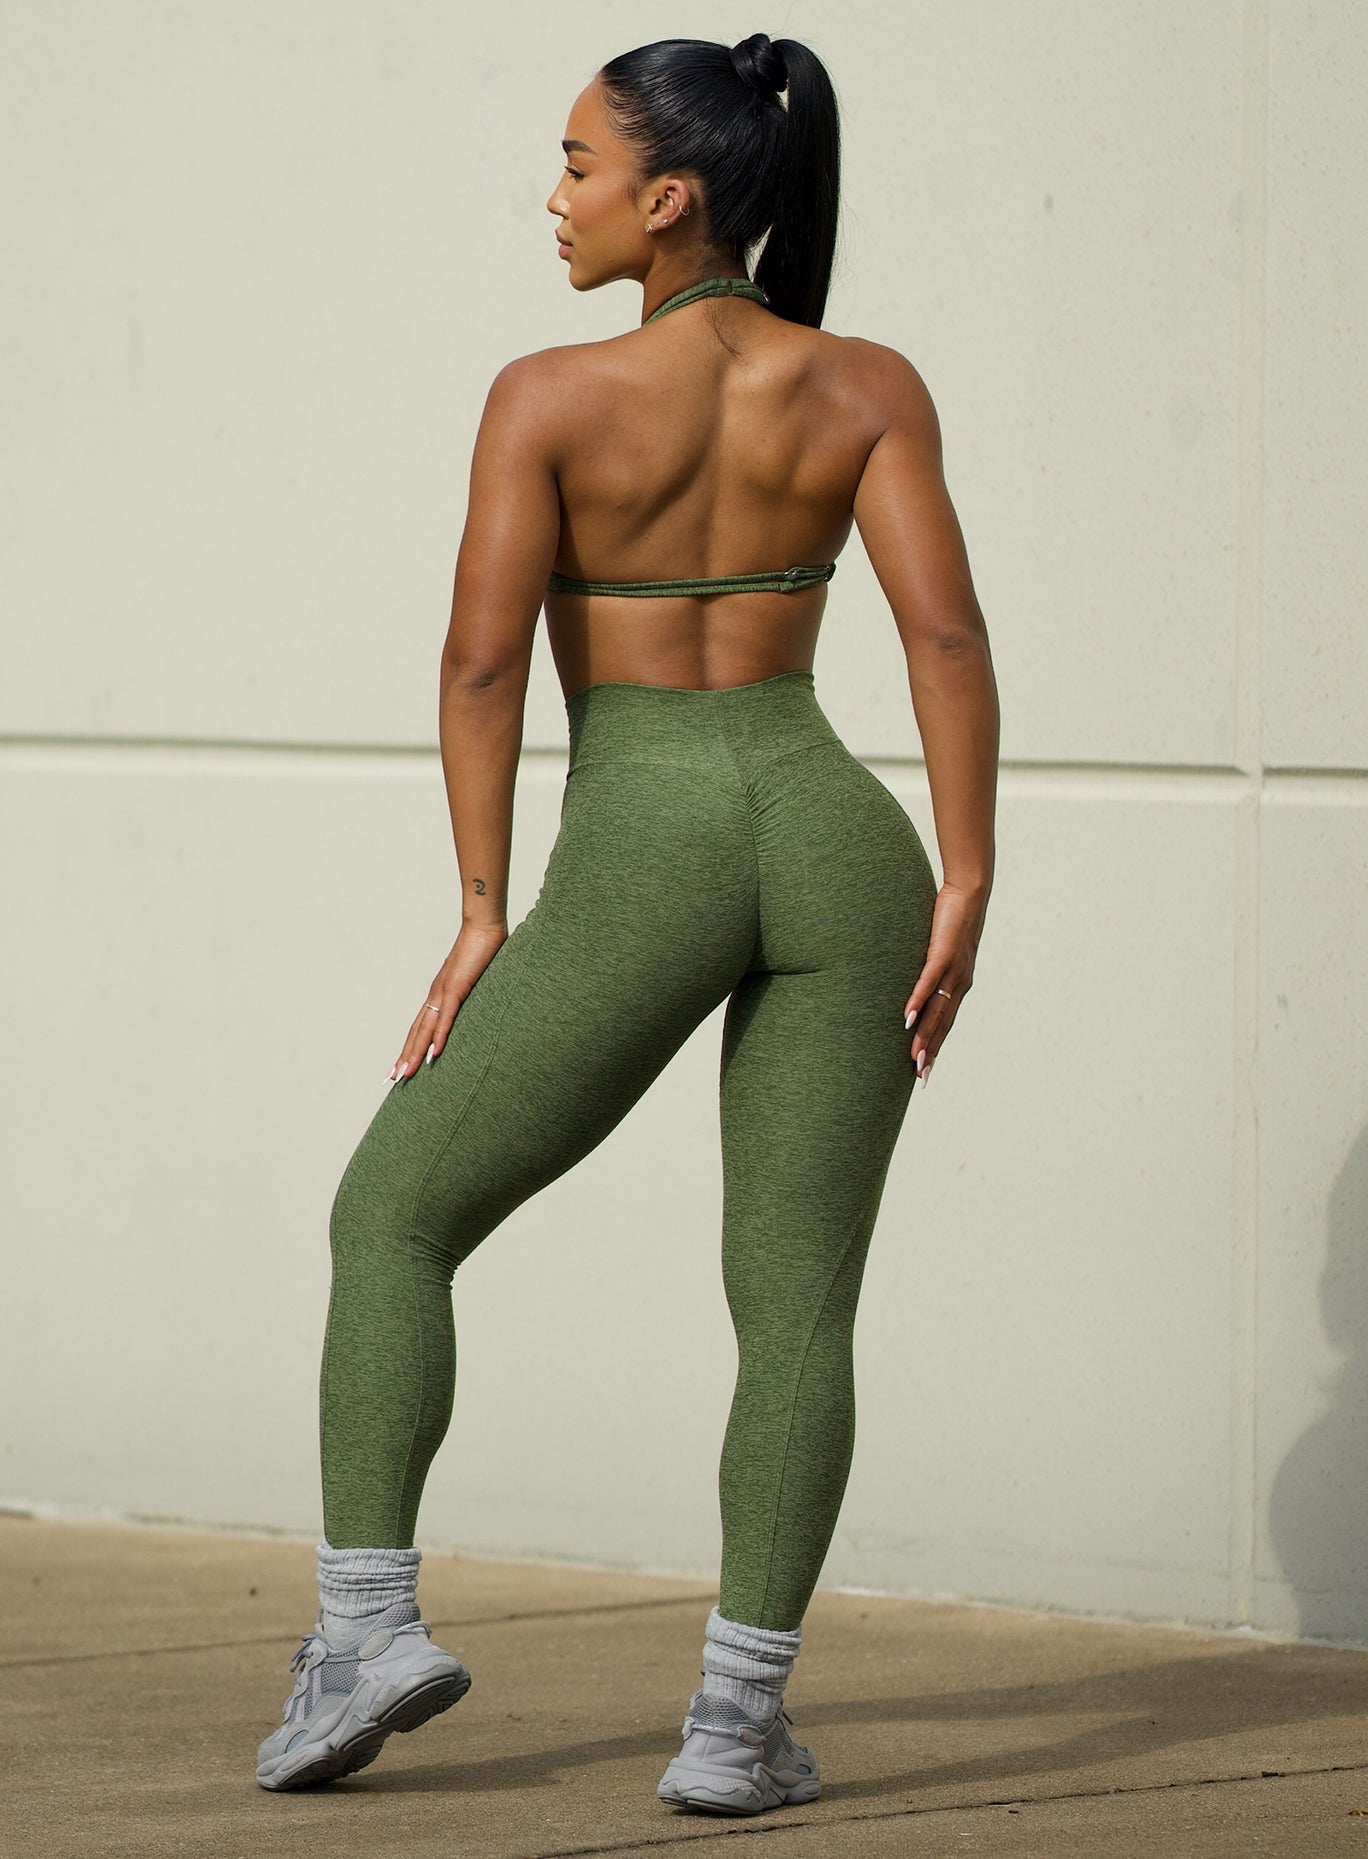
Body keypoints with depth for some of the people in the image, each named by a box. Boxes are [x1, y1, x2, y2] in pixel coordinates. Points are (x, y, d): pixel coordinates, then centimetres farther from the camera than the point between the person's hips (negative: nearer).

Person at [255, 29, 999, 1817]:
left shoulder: (550, 395, -3)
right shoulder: (866, 387, 4)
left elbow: (484, 656, -9)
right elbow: (945, 628, -5)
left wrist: (483, 917, -4)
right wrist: (966, 890, -3)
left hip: (639, 868, -2)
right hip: (833, 843, 3)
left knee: (393, 1217, 14)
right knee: (796, 1308, 7)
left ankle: (367, 1620, 4)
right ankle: (739, 1717, -2)